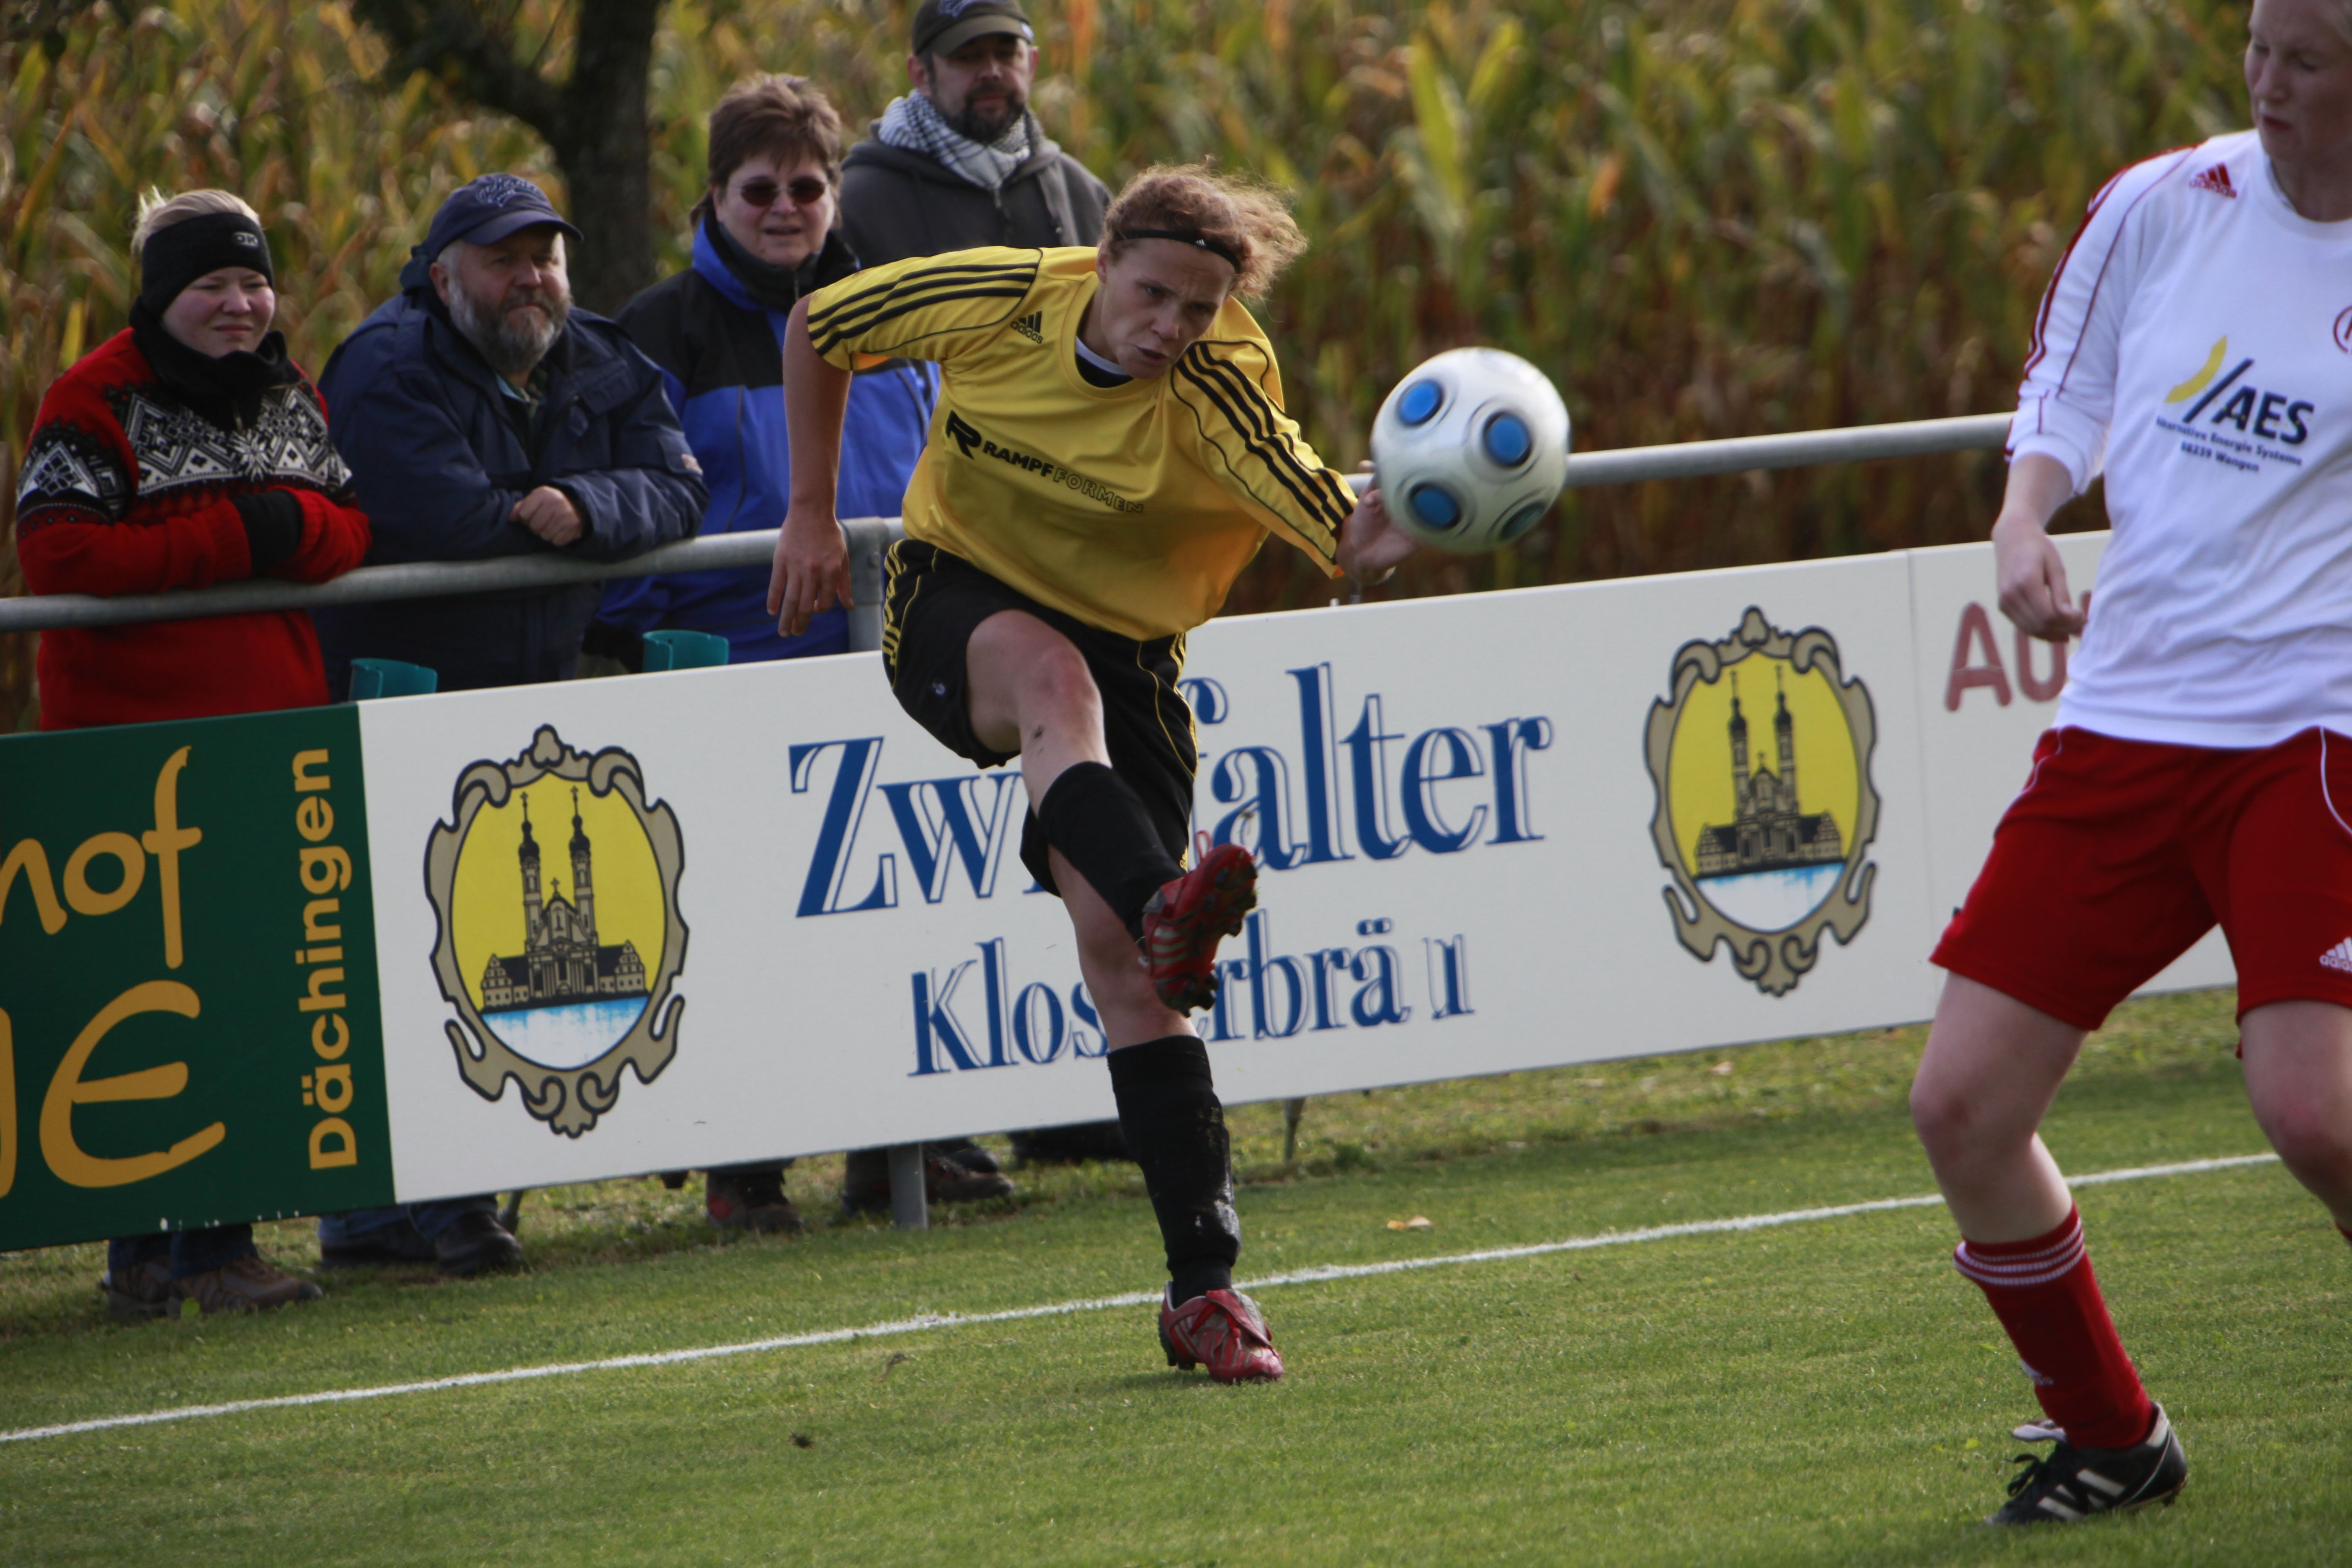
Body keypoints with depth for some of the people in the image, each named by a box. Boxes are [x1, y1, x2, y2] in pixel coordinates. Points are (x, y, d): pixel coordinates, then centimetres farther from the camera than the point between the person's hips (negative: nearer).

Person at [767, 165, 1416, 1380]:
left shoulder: (1217, 390, -20)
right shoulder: (997, 300, -15)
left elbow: (1340, 538, -32)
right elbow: (816, 326, 3)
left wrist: (1384, 530, -56)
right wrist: (811, 515, 5)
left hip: (1123, 646, 0)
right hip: (955, 604, 0)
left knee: (1113, 944, -13)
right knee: (1052, 673, -39)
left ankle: (1203, 1284, -7)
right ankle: (1166, 904, -67)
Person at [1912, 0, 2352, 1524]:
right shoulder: (2161, 207, 5)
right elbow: (2065, 396, 17)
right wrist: (2025, 521, -3)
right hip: (2124, 720, 4)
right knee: (1964, 1103, -3)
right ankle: (2110, 1438, 18)